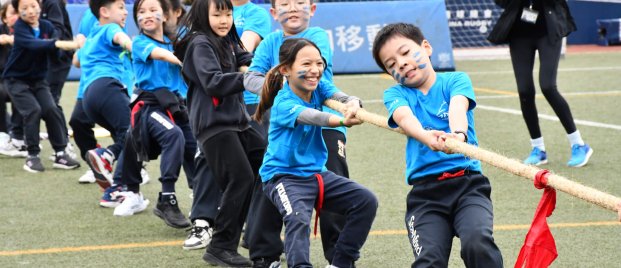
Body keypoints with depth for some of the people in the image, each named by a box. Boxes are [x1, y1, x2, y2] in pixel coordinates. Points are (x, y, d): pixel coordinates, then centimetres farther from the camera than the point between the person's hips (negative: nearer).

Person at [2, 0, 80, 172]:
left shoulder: (47, 26, -2)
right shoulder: (20, 28, -19)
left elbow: (55, 53, -3)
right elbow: (34, 44, -40)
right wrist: (56, 43, -53)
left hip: (38, 79, 4)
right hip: (16, 79, -4)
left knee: (51, 110, -9)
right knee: (33, 110, -19)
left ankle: (60, 154, 0)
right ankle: (32, 156, -9)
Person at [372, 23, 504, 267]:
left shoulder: (456, 80, 9)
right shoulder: (395, 94, 10)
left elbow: (457, 107, -15)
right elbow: (404, 118, -13)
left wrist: (458, 134, -40)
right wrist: (427, 137, -38)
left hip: (468, 184, -1)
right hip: (424, 193, 1)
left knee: (478, 244, -27)